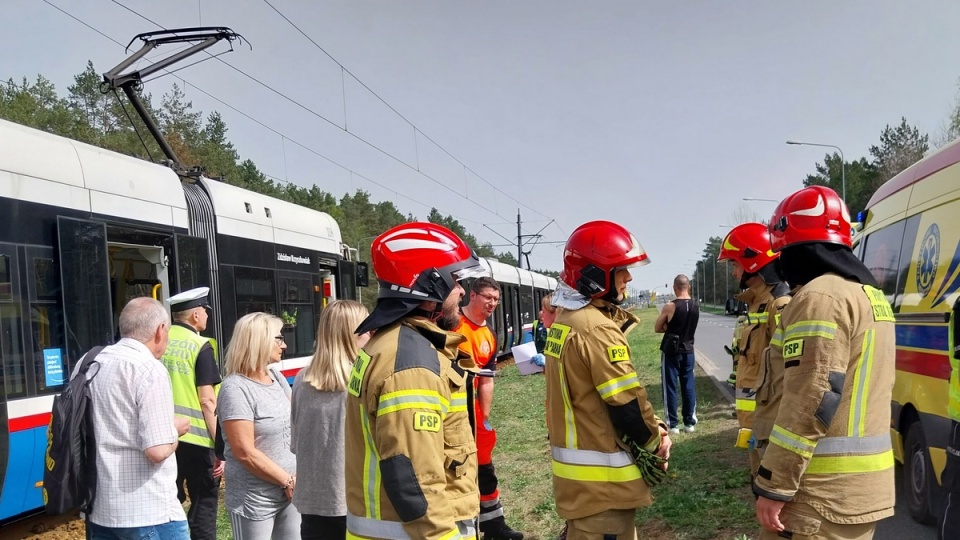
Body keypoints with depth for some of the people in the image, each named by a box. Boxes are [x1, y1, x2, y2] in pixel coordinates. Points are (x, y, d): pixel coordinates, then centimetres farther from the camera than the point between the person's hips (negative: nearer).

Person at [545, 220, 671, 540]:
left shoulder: (564, 320, 9)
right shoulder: (597, 329, -21)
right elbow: (627, 406, -19)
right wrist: (656, 444, -2)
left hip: (572, 462, 10)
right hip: (601, 475, -9)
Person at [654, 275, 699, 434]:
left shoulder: (669, 307, -16)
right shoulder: (695, 306, 1)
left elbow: (657, 328, -6)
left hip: (671, 352, -5)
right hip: (688, 352, 5)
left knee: (670, 388, 2)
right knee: (689, 387, 11)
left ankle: (673, 424, 5)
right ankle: (690, 422, 16)